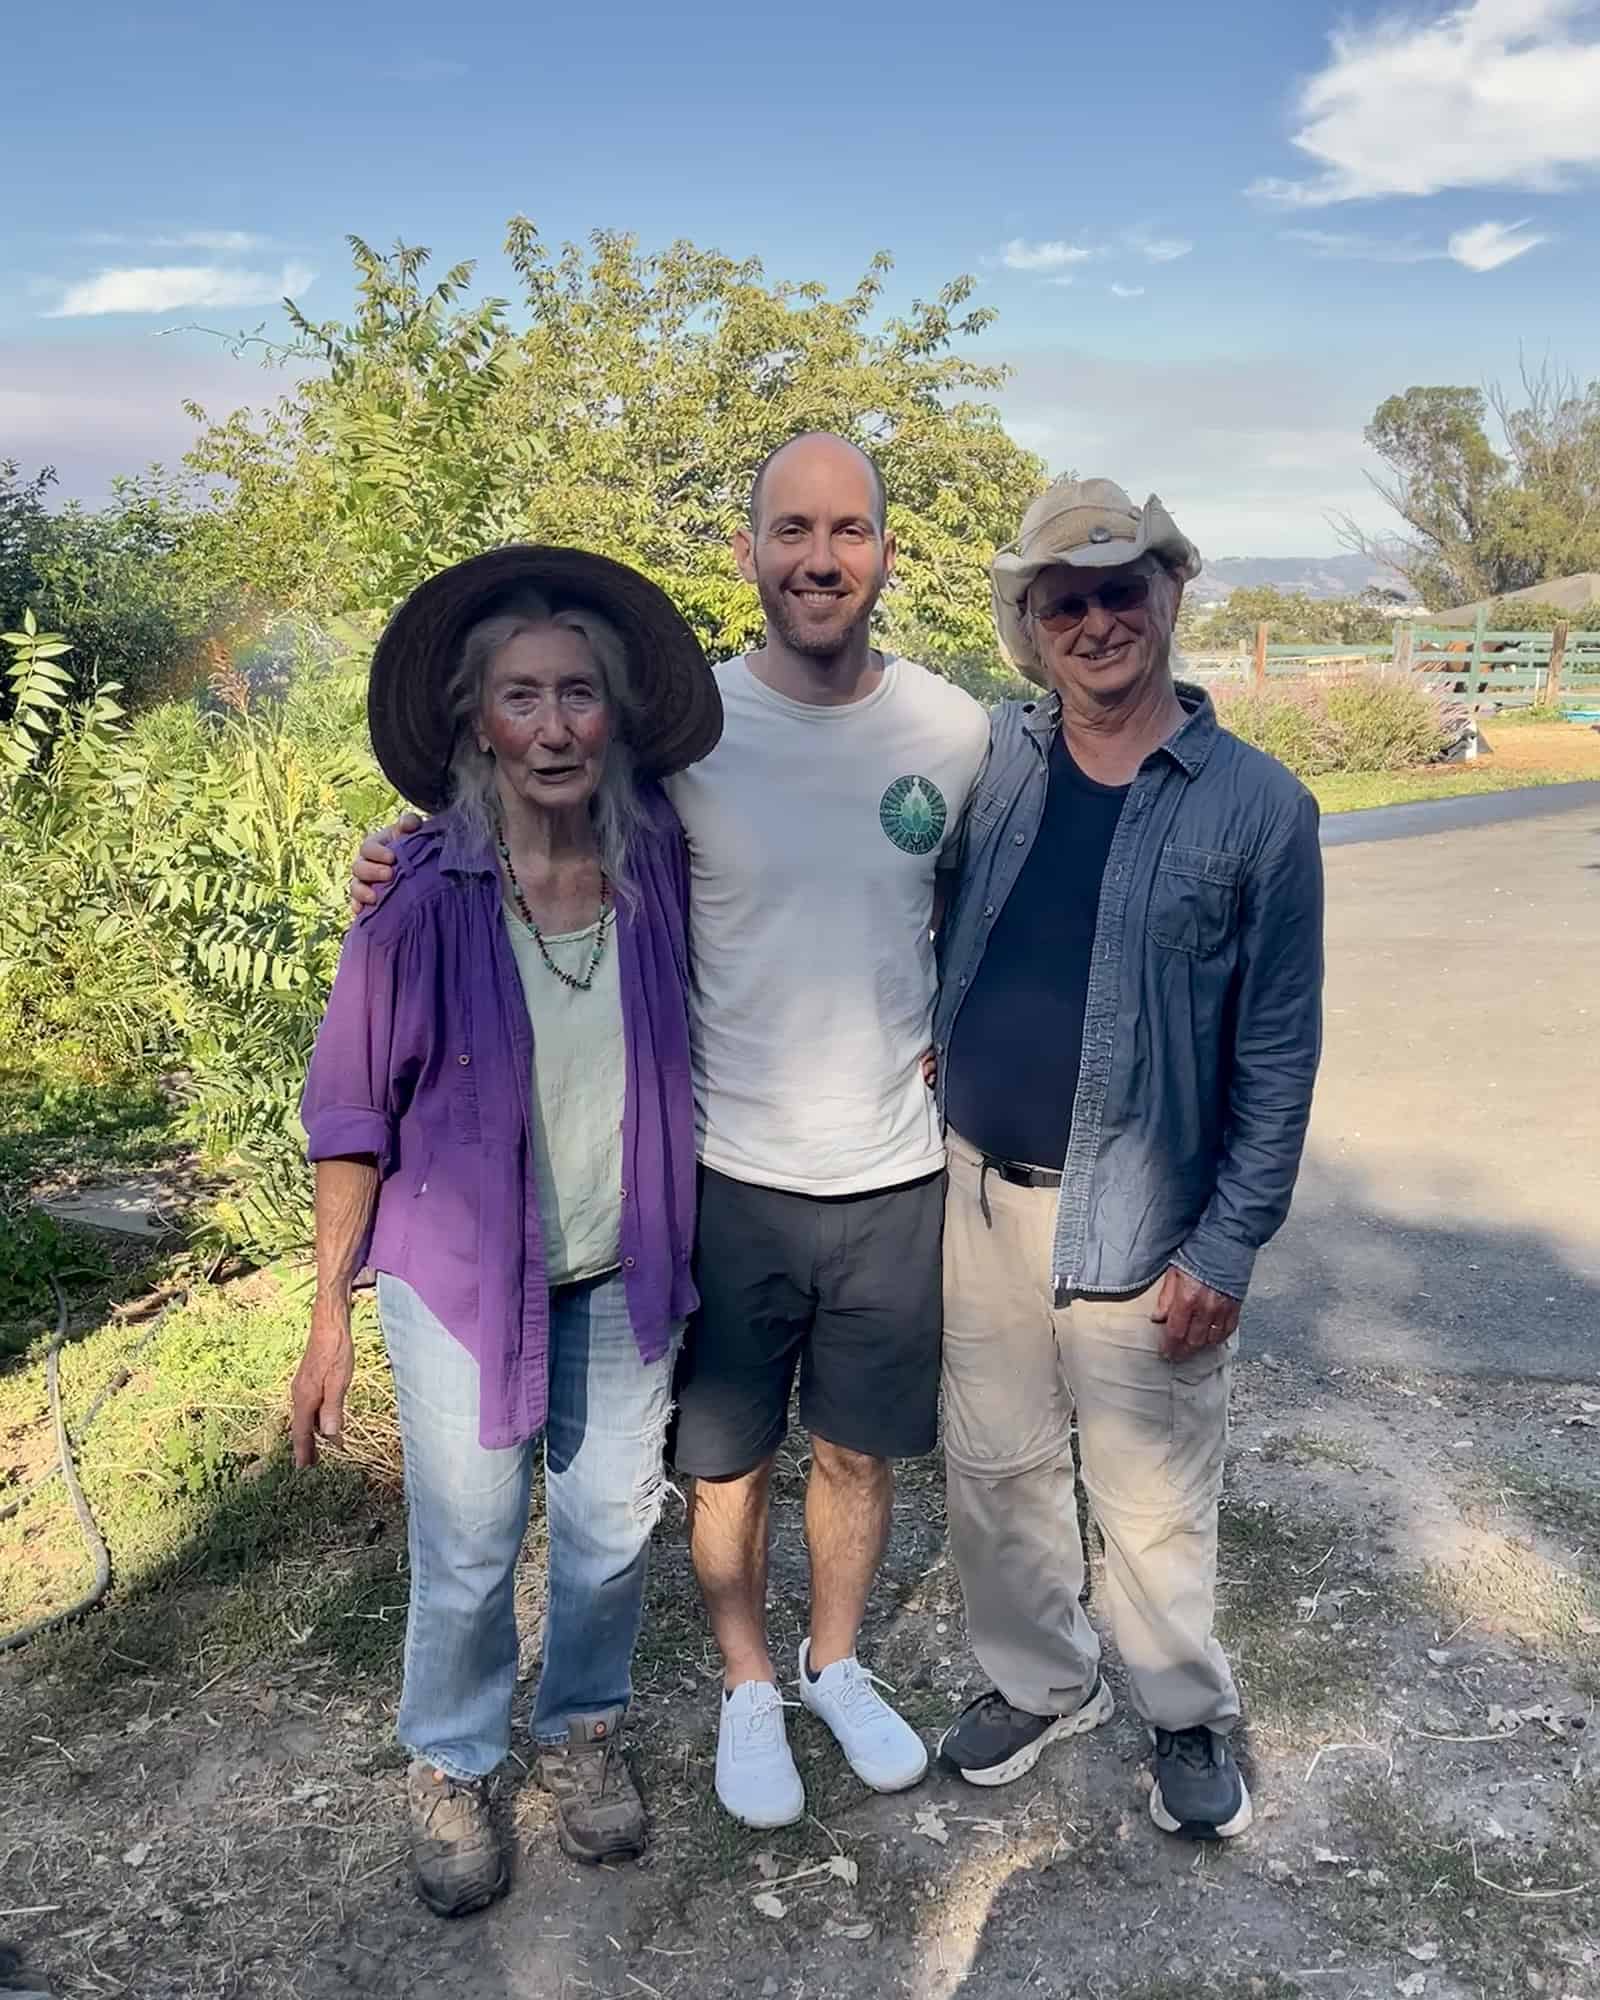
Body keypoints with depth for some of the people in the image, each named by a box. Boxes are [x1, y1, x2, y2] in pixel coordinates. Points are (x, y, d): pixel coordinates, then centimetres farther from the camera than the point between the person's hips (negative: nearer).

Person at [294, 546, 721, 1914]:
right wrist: (330, 1310, -7)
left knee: (613, 1531, 16)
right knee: (467, 1553, 11)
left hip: (622, 1275, 3)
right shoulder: (426, 897, -18)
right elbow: (354, 1111, -9)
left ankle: (583, 1726, 44)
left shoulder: (660, 861, -10)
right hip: (465, 1273, -2)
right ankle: (450, 1766, 39)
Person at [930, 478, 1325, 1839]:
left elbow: (1279, 1055, -7)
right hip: (978, 1193, 4)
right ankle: (1042, 1683, 40)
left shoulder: (1257, 807, -9)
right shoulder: (989, 764, 1)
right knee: (997, 1469, 17)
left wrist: (1228, 1246, -10)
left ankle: (1190, 1715, 36)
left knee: (1153, 1498, 10)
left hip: (1134, 1221, -4)